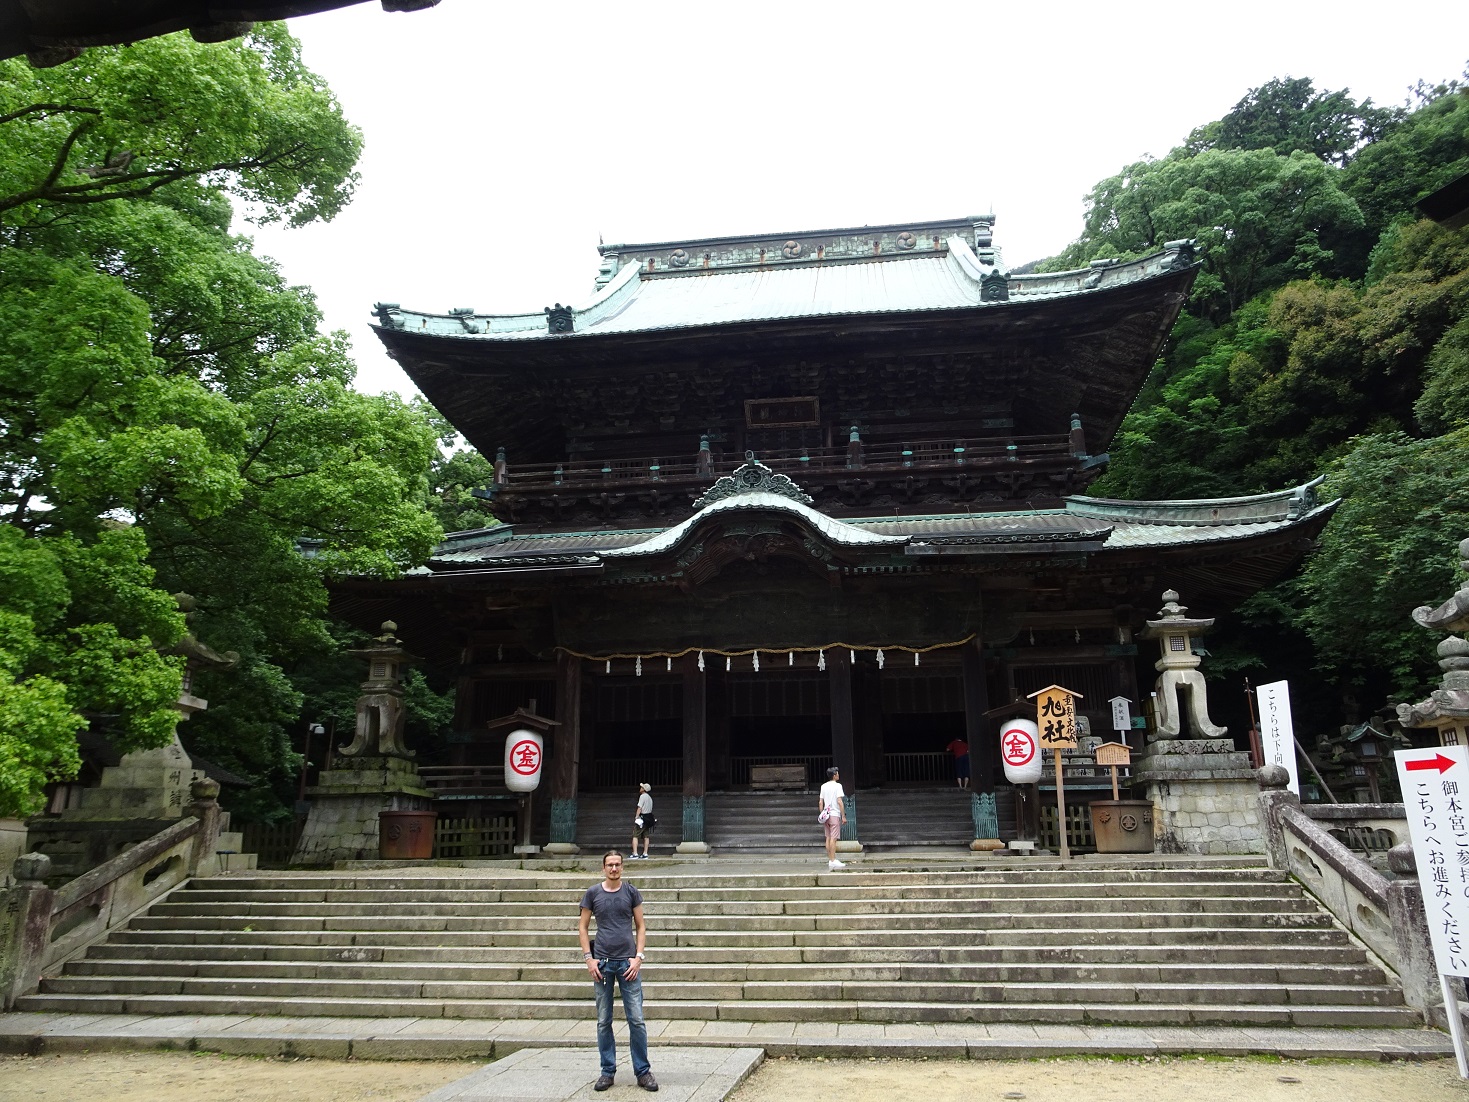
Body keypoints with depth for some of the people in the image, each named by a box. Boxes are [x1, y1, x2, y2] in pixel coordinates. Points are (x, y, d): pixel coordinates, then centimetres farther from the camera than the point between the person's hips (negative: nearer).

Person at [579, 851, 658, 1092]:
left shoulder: (631, 892, 4)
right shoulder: (593, 893, 4)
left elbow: (640, 926, 6)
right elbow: (583, 927, 8)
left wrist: (638, 957, -4)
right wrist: (588, 957, -2)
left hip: (628, 962, -1)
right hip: (602, 962, 1)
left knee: (636, 1020, -1)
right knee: (603, 1021, 7)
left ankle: (643, 1071, 10)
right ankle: (608, 1071, 19)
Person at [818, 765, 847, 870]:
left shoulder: (823, 786, 10)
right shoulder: (837, 786, -9)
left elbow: (820, 802, 10)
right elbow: (839, 801, -15)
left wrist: (821, 814, 16)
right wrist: (843, 816, -11)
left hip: (826, 814, 6)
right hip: (835, 814, -6)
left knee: (828, 838, 11)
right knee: (833, 838, -7)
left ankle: (830, 859, 17)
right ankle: (833, 861, -10)